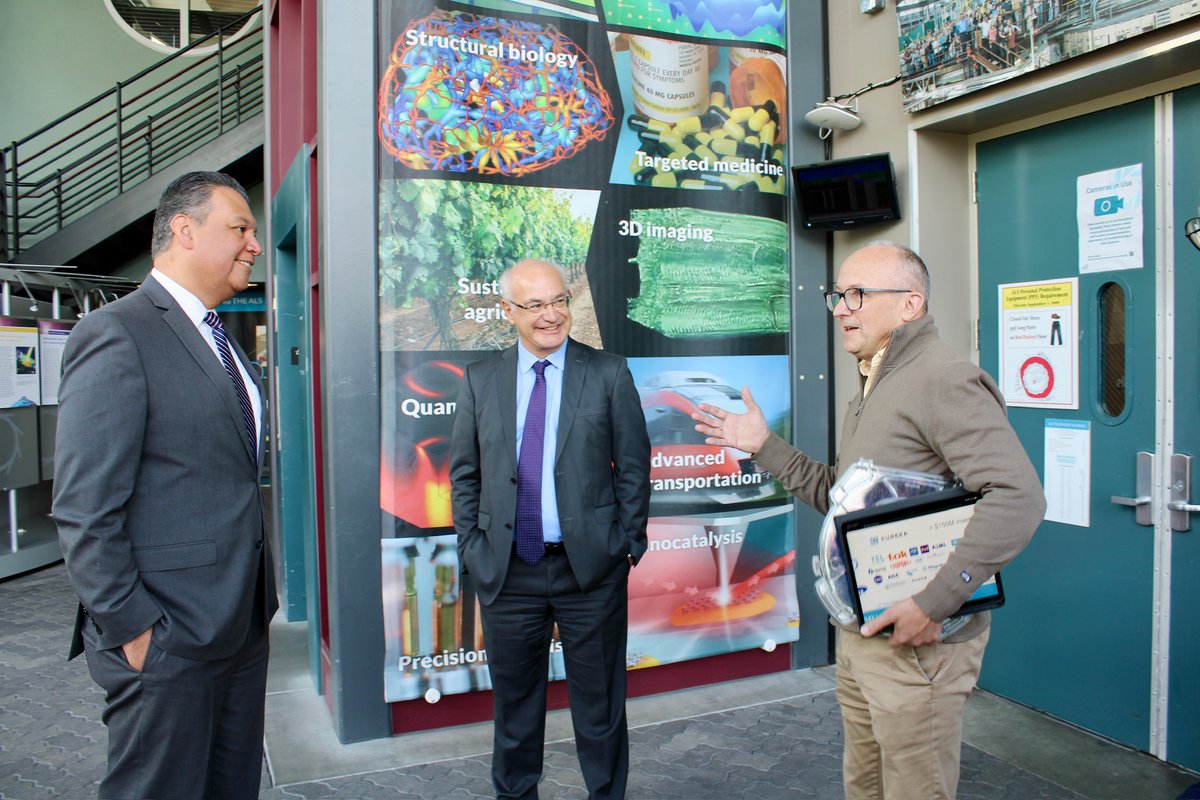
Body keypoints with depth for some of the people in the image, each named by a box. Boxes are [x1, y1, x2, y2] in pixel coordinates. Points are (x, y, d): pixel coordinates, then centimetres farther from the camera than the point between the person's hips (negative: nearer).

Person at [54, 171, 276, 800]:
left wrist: (255, 595, 12)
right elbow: (84, 510, -18)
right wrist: (130, 629, -16)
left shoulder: (221, 343, 13)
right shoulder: (115, 334, -14)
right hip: (166, 639, -8)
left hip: (242, 623, 8)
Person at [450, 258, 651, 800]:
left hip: (591, 567, -2)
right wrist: (472, 548, 2)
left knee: (599, 704, 12)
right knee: (513, 701, 17)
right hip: (507, 570, 2)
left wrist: (629, 546, -4)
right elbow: (464, 473, 7)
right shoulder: (480, 379, 4)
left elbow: (634, 466, 0)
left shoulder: (609, 374, -1)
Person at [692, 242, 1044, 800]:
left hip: (917, 636, -10)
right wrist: (765, 446, 10)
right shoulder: (873, 386, 16)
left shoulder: (943, 379, -17)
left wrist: (934, 602, -27)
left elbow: (1017, 497, -27)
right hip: (859, 629, 10)